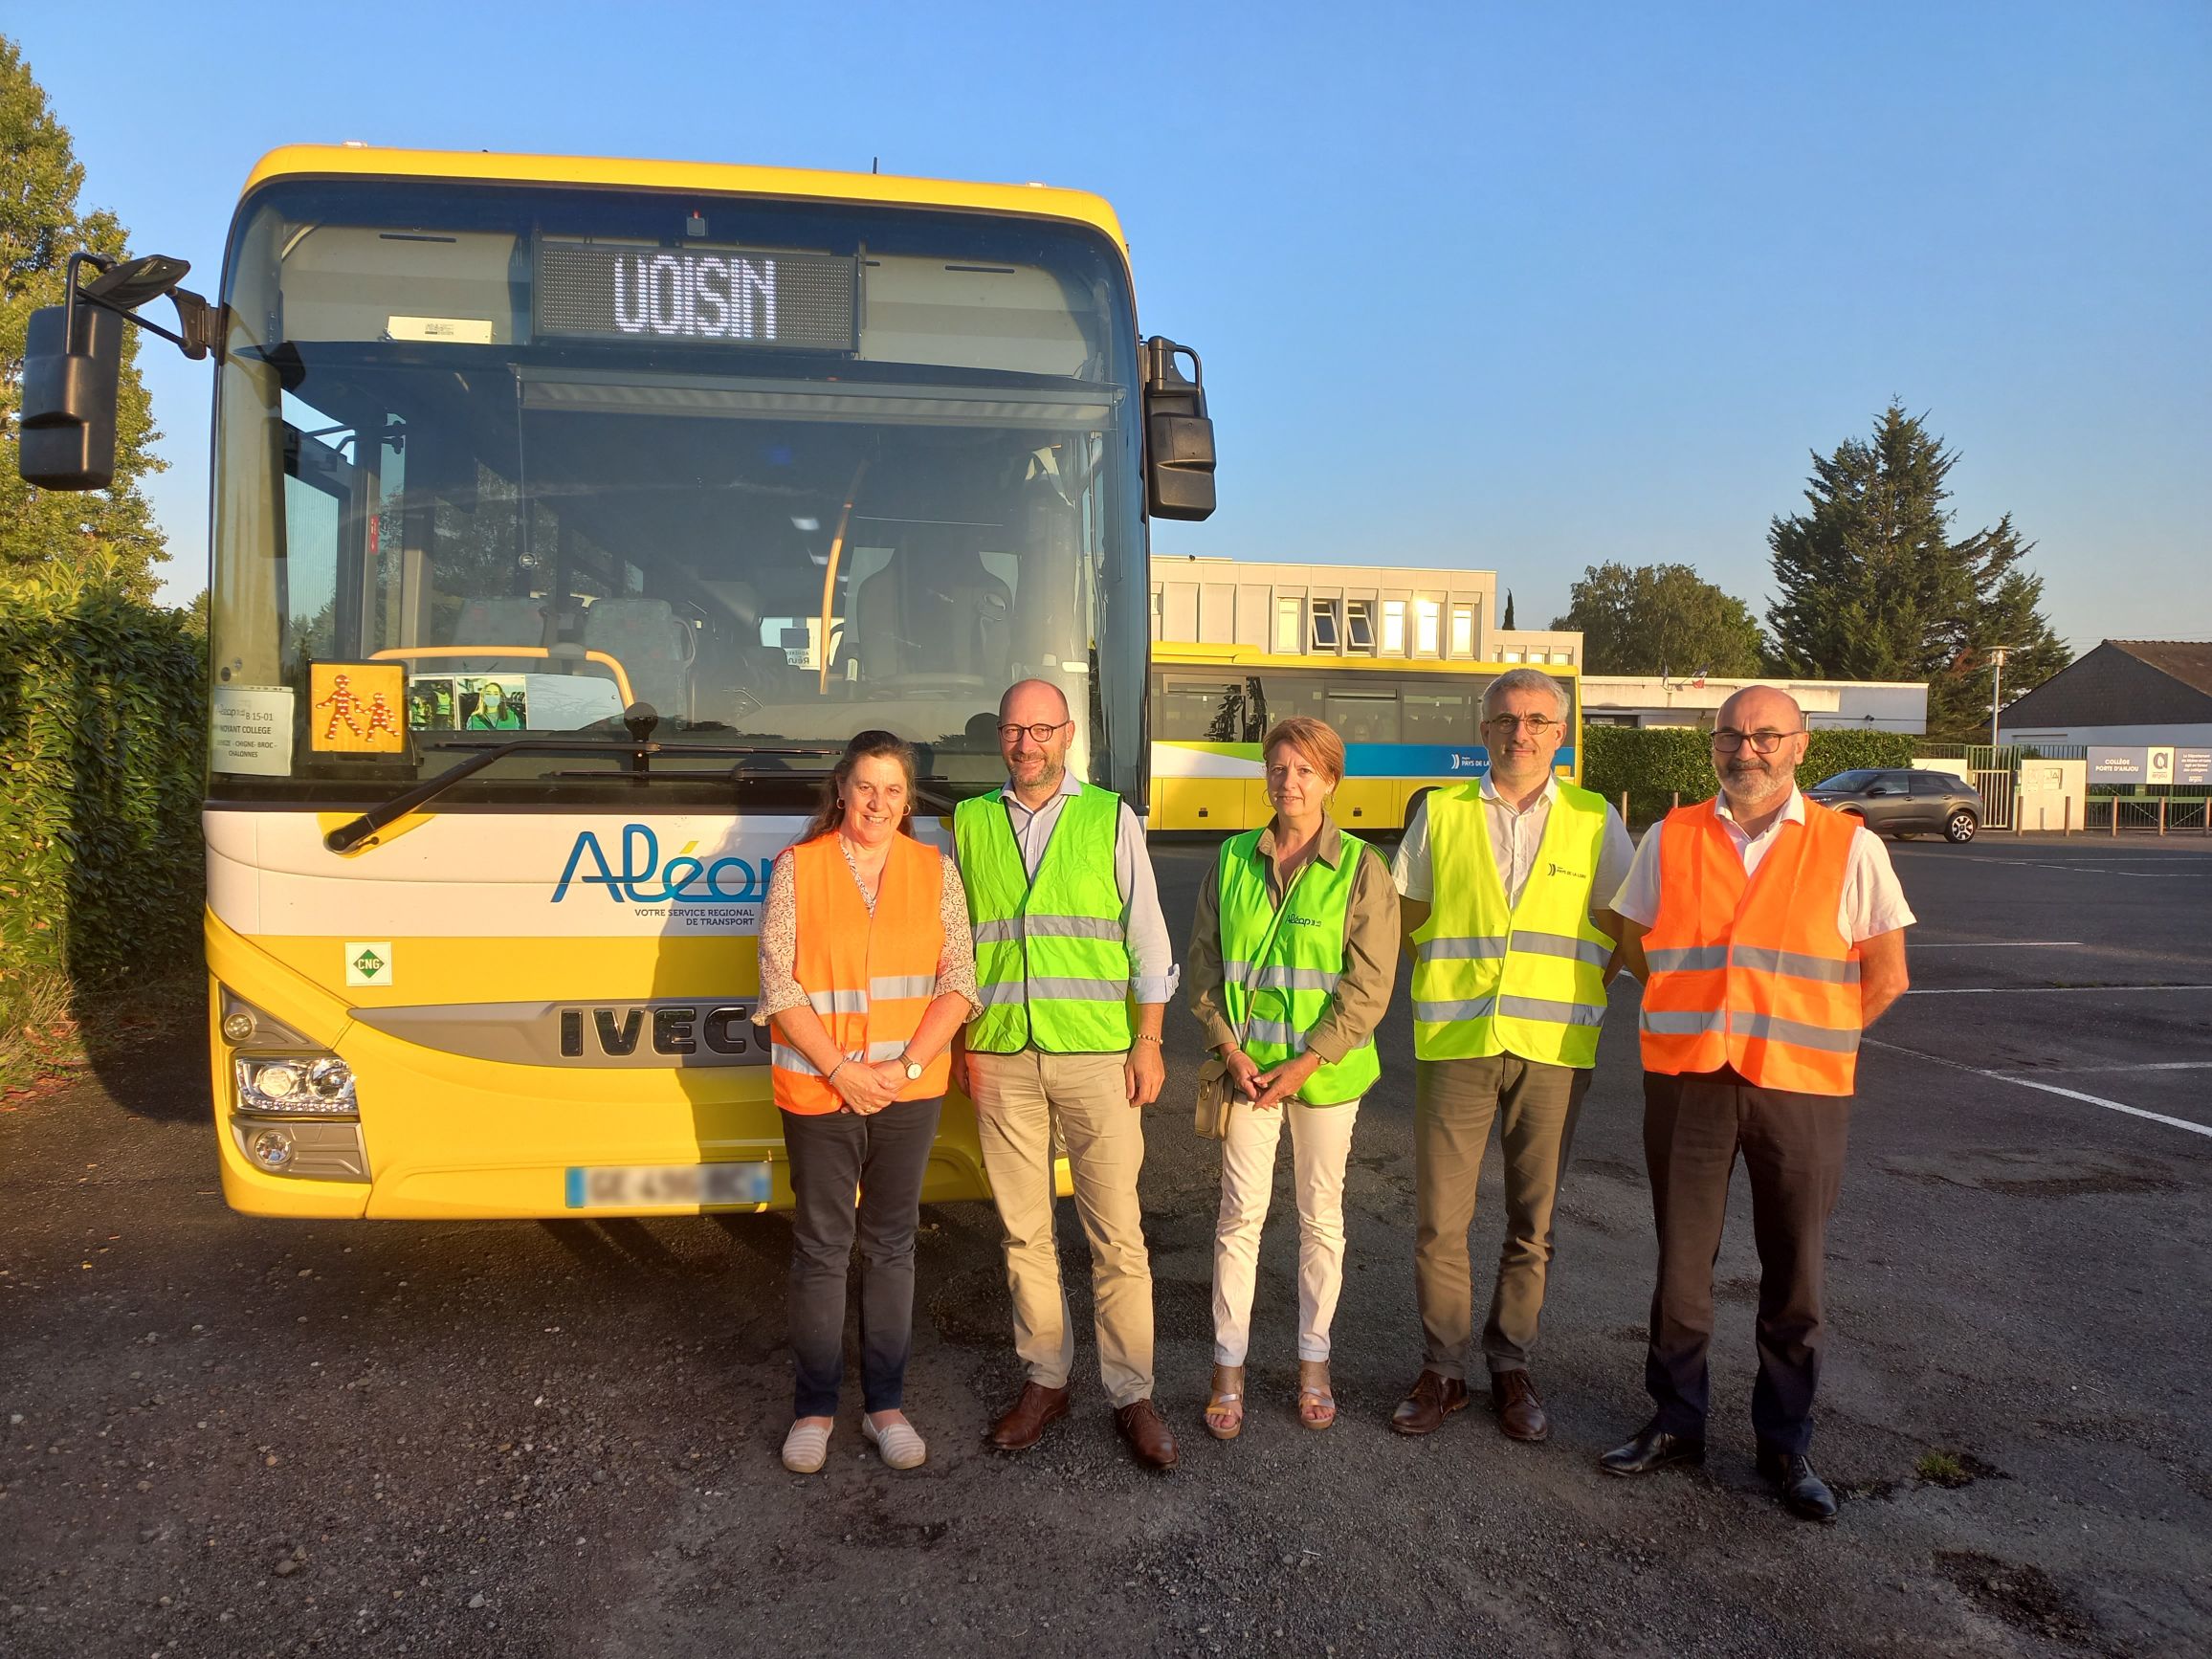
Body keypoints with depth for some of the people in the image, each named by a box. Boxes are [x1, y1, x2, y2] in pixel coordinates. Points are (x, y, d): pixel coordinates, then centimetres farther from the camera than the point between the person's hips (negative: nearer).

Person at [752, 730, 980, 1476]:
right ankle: (814, 1407, 21)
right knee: (821, 1246, 8)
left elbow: (958, 981, -1)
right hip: (818, 1092, -1)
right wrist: (839, 1070, -13)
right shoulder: (797, 867, -2)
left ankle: (887, 1403, 23)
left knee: (891, 1244, 11)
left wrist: (904, 1065, -12)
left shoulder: (935, 870, 3)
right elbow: (778, 981, -6)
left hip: (910, 1091, 2)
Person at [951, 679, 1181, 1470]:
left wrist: (1148, 1042, -2)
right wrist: (963, 1044, 7)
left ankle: (1132, 1395, 13)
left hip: (1096, 1054, -2)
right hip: (1001, 1058, 2)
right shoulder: (969, 824, 8)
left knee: (1116, 1233, 1)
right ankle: (1045, 1380, 24)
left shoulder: (1111, 819, 4)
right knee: (1024, 1229, 10)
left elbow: (1146, 938, 4)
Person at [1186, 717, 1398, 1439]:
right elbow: (1202, 965, 3)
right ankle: (1228, 1368, 16)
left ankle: (1313, 1362, 26)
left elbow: (1369, 987, -9)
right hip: (1247, 1063, 2)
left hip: (1326, 1068, -1)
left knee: (1321, 1215, 11)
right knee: (1240, 1213, 4)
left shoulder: (1361, 870, -6)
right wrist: (1231, 1050, -8)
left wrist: (1304, 1065, -14)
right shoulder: (1233, 860, 2)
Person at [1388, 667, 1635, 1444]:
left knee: (1533, 1222, 9)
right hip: (1454, 1042, 0)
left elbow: (1623, 933, 10)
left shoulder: (1595, 821, 5)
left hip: (1552, 1049, 0)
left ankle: (1510, 1366, 25)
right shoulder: (1441, 813, 6)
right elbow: (1407, 920, 13)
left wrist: (1576, 995, 2)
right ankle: (1442, 1370, 17)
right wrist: (1452, 979, 4)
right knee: (1439, 1219, 1)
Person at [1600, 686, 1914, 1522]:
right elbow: (1635, 949, 13)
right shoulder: (1669, 840, 4)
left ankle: (1785, 1443, 25)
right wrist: (1699, 1014, 6)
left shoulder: (1849, 847, 0)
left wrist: (1801, 1037, 4)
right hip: (1687, 1081, 1)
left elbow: (1886, 976, 4)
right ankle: (1676, 1423, 26)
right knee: (1680, 1263, 10)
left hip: (1800, 1088, -1)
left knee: (1793, 1275, 9)